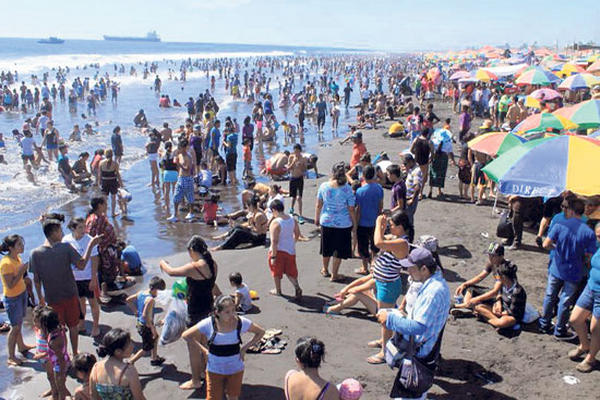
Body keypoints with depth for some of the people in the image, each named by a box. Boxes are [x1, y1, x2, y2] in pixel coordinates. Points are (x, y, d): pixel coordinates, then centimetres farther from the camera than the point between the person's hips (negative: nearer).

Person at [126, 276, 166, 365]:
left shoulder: (141, 293, -3)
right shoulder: (150, 299, -29)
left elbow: (128, 300, 8)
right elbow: (145, 315, -33)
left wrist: (136, 311, 14)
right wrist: (152, 328, -22)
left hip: (139, 323, 9)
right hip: (145, 326, -9)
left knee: (155, 337, 29)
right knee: (147, 348, 11)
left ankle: (154, 358, 46)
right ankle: (129, 363, 13)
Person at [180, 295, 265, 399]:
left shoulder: (241, 323, -15)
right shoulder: (209, 324, -18)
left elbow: (261, 332, 1)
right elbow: (186, 335, -7)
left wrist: (245, 348, -6)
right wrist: (203, 350, -10)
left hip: (235, 369, 1)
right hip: (215, 370, -1)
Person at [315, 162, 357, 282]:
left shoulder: (324, 186, -10)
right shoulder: (347, 188, -17)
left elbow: (318, 205, 0)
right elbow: (351, 210, -13)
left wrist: (317, 218, 15)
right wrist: (354, 226, -2)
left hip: (326, 222, 3)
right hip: (343, 223, -3)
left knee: (326, 247, 22)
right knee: (339, 250, 14)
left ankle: (325, 270, 42)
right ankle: (334, 274, 23)